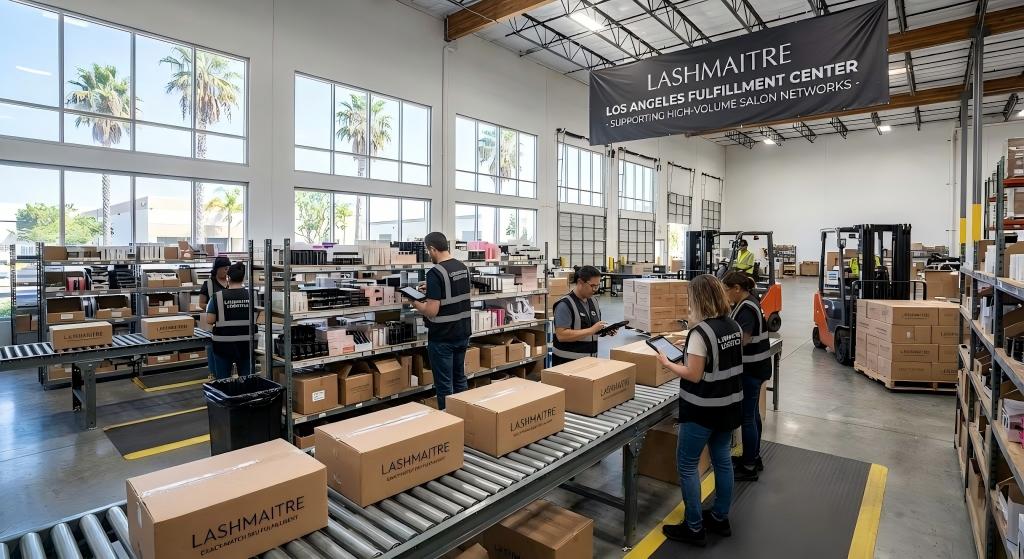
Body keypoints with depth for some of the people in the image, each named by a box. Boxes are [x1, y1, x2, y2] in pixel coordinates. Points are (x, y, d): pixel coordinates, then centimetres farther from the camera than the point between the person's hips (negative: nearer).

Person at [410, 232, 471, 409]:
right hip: (462, 333, 8)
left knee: (444, 385, 3)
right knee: (460, 379, 19)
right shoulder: (463, 268, 5)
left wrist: (415, 303, -4)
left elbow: (432, 311, -22)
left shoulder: (435, 273, -19)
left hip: (442, 338, -8)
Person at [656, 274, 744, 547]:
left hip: (703, 409, -8)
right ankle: (720, 518, 34)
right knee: (722, 460, 20)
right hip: (728, 405, 9)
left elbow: (694, 376, -21)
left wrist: (667, 363, -7)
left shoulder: (701, 332, -22)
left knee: (687, 465, 5)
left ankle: (694, 528, 14)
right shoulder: (734, 326, 2)